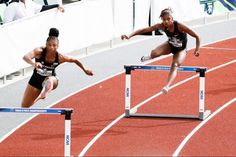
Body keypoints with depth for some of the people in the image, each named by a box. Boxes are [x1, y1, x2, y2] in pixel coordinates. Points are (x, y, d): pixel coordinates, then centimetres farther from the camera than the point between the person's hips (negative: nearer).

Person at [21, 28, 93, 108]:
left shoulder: (60, 57, -22)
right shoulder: (39, 51, -28)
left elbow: (75, 60, -3)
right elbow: (26, 57, -46)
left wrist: (85, 70, 10)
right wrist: (34, 64, -66)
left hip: (50, 78, -1)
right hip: (36, 80, 1)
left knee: (50, 81, -41)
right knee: (24, 106, 12)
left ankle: (44, 93, -67)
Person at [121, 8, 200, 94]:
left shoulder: (179, 26, -34)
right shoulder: (161, 26, -25)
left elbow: (196, 36, -28)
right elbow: (144, 30, -26)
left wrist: (197, 50, -34)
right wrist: (129, 36, -37)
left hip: (180, 50, -3)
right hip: (170, 45, 3)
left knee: (175, 66, -28)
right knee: (154, 53, -24)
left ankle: (167, 86, -38)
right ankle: (150, 57, 12)